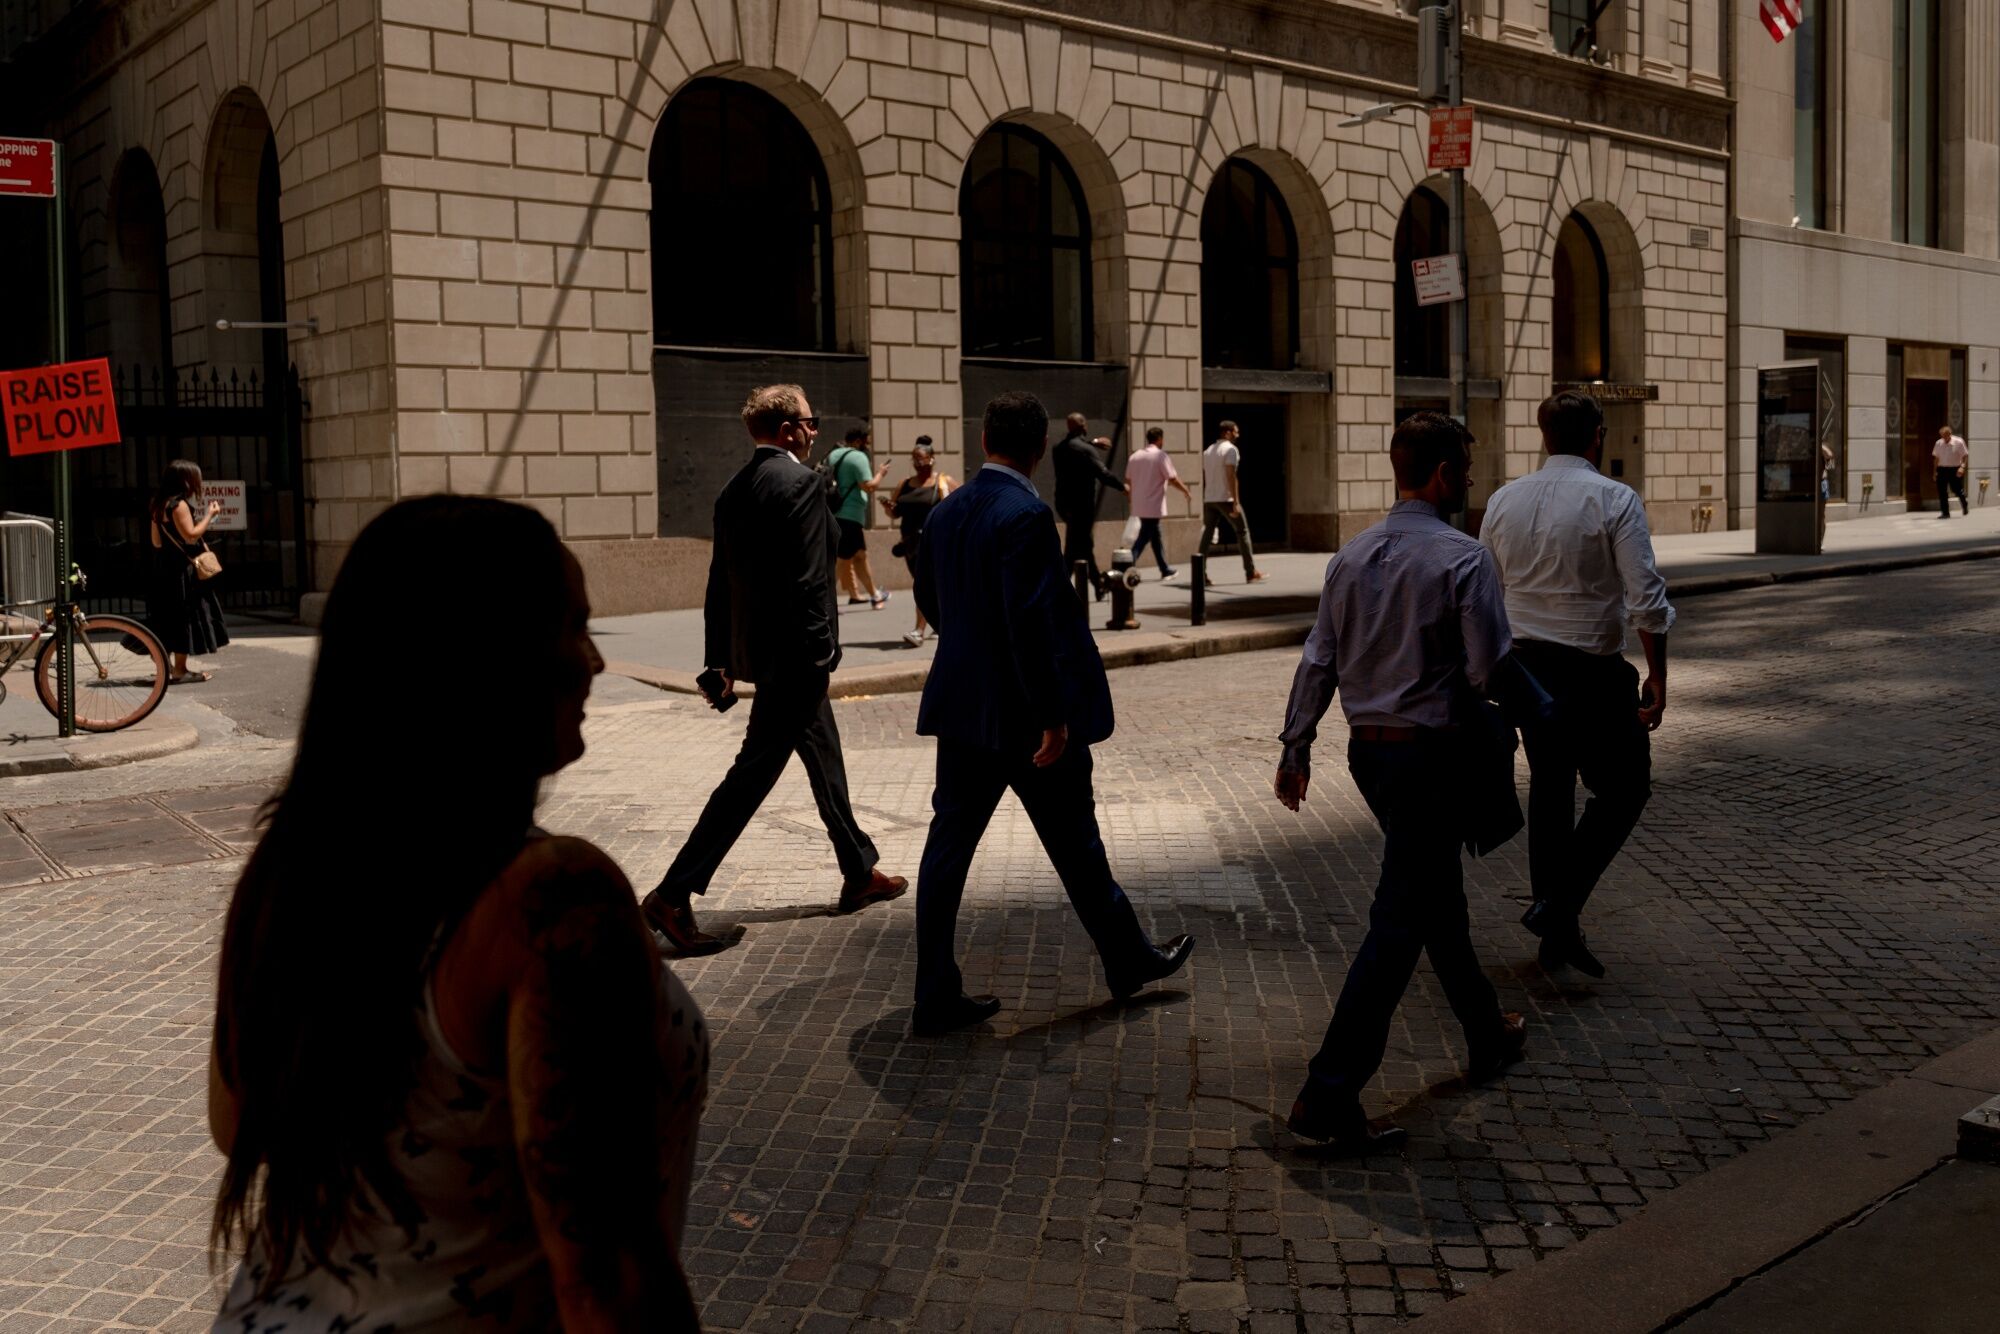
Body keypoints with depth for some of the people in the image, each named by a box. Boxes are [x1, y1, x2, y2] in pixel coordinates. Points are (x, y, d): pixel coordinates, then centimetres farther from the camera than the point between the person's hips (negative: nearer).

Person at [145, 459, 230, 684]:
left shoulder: (159, 505, 13)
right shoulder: (179, 504, -14)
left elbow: (157, 541, 15)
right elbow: (191, 535, -20)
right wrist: (209, 515, -10)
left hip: (163, 570, 9)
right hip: (182, 570, -9)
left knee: (167, 617, 13)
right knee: (185, 615, -4)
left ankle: (167, 668, 18)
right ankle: (180, 670, -3)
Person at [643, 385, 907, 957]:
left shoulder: (734, 489, 10)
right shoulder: (801, 482, -15)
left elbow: (720, 581, 13)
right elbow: (808, 580, -22)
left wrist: (718, 659, 17)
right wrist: (819, 654, -19)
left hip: (755, 648, 10)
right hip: (793, 655, -10)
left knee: (825, 759, 19)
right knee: (754, 770, -7)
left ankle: (859, 874, 32)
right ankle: (674, 894, -8)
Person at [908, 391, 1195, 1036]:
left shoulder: (945, 513, 5)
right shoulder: (1026, 514, -18)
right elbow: (1031, 620, -23)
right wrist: (1054, 715, -19)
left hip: (962, 709, 7)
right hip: (1026, 716, -7)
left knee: (949, 844, 7)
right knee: (1075, 844, 10)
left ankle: (936, 998, 10)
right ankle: (1128, 959, 30)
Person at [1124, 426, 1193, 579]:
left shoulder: (1135, 456, 8)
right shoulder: (1160, 455, -11)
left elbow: (1128, 481, 13)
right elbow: (1172, 479, -13)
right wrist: (1186, 492, 1)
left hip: (1139, 505, 7)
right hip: (1153, 505, -7)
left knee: (1155, 535, 17)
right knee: (1144, 538, -7)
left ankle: (1165, 570, 24)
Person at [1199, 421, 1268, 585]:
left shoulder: (1208, 451, 16)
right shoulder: (1230, 449, -8)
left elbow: (1203, 479, 15)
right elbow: (1231, 476, -17)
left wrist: (1203, 502, 19)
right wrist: (1236, 502, -19)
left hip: (1209, 499, 7)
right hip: (1225, 499, -7)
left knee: (1207, 535, 5)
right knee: (1242, 532, 2)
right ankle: (1251, 573, 0)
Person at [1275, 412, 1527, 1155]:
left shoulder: (1352, 557, 6)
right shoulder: (1463, 560, -14)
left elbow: (1318, 662, 7)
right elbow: (1490, 671, -16)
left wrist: (1295, 747, 13)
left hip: (1368, 750, 8)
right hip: (1431, 753, -8)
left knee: (1440, 896, 23)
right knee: (1399, 923, -5)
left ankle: (1487, 1036, 41)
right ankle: (1329, 1094, -7)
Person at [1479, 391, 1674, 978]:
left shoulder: (1503, 500, 4)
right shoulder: (1615, 500, -11)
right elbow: (1646, 599, -16)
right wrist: (1657, 675, -9)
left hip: (1524, 664, 6)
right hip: (1592, 670, -6)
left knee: (1548, 786, 16)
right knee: (1622, 788, 9)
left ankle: (1555, 929, 22)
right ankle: (1561, 905, -5)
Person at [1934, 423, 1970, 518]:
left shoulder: (1959, 442, -7)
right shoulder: (1939, 443, 3)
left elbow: (1964, 456, -5)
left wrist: (1962, 467, -18)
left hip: (1955, 470, -3)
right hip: (1942, 469, 3)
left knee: (1958, 489, 6)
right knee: (1942, 492, -3)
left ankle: (1965, 507, 33)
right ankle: (1945, 512, 4)